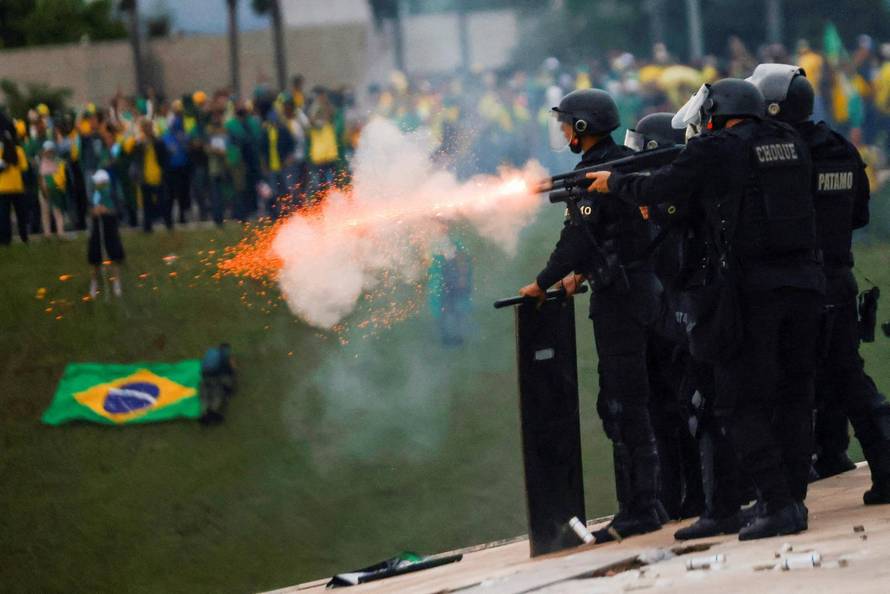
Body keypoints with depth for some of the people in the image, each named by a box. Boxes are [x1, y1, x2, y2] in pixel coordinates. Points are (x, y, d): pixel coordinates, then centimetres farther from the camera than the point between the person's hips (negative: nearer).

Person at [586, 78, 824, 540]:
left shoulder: (714, 151, -5)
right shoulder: (792, 144, 12)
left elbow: (654, 191, 6)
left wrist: (612, 183, 25)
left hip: (752, 290, -6)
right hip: (804, 283, 6)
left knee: (742, 405, 0)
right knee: (794, 397, 14)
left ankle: (778, 506, -9)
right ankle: (791, 498, 13)